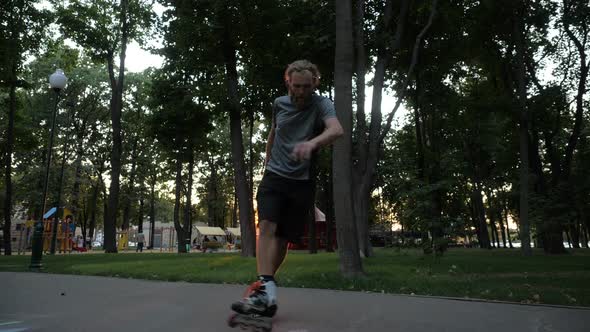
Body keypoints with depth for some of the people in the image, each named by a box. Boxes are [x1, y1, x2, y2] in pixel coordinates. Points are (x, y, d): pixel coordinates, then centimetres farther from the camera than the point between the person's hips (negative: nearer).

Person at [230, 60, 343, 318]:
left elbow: (337, 130, -30)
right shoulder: (279, 104, 5)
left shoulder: (321, 104, -8)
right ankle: (266, 289, -29)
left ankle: (264, 286, 17)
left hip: (302, 181, -2)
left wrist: (312, 143, -49)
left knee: (283, 238, 1)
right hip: (274, 175, 2)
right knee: (267, 226, -20)